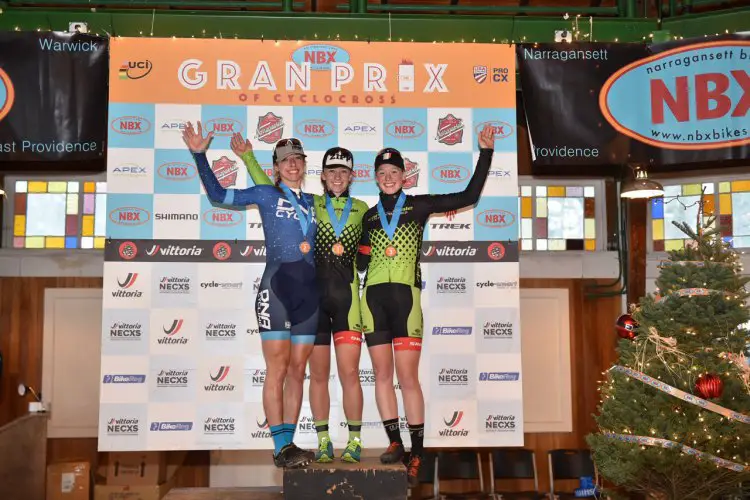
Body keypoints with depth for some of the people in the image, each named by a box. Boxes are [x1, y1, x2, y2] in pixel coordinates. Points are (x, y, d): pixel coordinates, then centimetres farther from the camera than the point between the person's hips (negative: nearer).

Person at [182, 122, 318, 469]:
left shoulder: (313, 202, 17)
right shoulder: (266, 194, 6)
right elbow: (218, 195, 1)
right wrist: (200, 156, -6)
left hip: (308, 291, 5)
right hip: (276, 287, -5)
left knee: (297, 370, 5)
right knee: (277, 369, -6)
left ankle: (287, 444, 12)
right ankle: (282, 447, -2)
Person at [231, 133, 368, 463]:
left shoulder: (362, 209, 10)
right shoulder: (310, 204, 7)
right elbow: (269, 189, 4)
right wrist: (248, 158, -2)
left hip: (347, 295, 0)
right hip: (313, 294, 0)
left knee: (349, 373, -4)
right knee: (318, 374, 5)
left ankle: (355, 443, 6)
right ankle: (323, 443, 14)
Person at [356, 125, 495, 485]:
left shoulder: (418, 206, 6)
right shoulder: (369, 216, 15)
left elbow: (469, 197, 1)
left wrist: (485, 153, -2)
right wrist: (367, 253, -5)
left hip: (405, 295, -4)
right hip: (373, 296, 4)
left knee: (408, 377, -6)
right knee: (382, 374, 5)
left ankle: (417, 454, 2)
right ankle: (395, 443, 17)